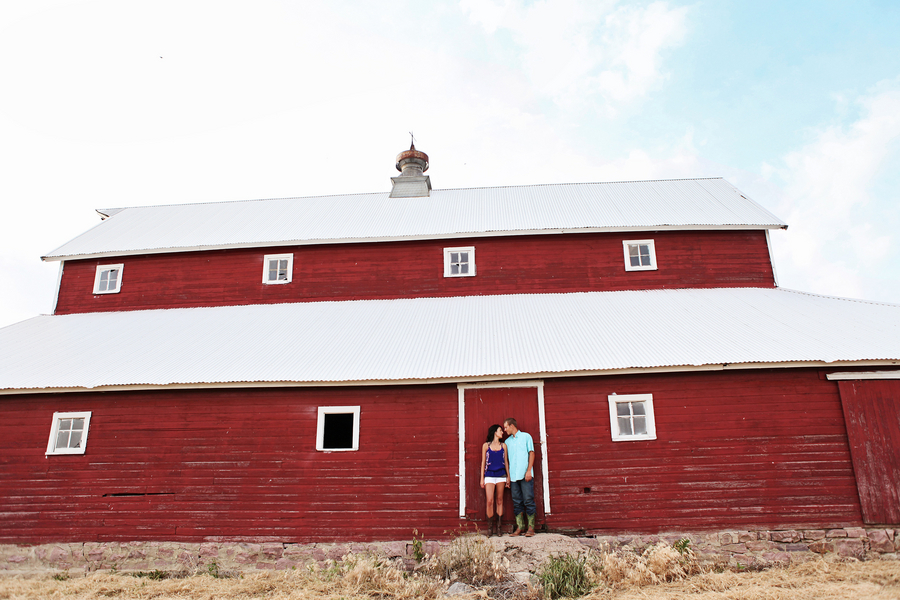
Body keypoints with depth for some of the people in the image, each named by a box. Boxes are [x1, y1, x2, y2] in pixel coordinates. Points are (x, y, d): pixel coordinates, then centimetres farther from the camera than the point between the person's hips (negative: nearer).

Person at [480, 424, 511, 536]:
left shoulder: (503, 445, 11)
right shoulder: (486, 445, 4)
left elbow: (506, 461, 13)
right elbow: (483, 462, 6)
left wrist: (508, 476, 9)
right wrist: (482, 478, 3)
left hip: (501, 475, 2)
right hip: (489, 475, -2)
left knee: (499, 501, 4)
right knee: (490, 501, -9)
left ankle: (498, 526, 9)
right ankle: (490, 526, 2)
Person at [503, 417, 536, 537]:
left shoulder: (526, 436, 5)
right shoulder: (507, 441, 17)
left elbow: (531, 453, 0)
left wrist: (529, 470, -11)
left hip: (525, 475, -5)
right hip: (513, 476, 5)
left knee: (528, 500, -5)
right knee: (517, 502, 5)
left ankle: (531, 528, 0)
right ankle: (520, 527, 9)